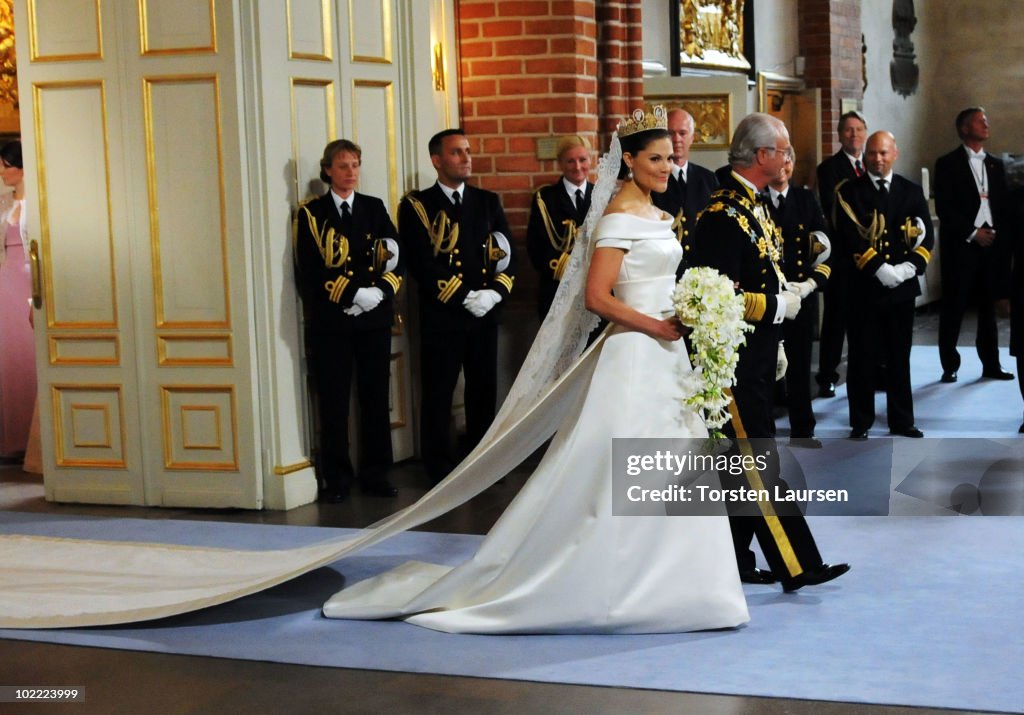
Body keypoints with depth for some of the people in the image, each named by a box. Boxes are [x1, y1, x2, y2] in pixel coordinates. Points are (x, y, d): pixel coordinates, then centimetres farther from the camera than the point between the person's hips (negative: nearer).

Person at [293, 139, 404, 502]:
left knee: (376, 396, 6)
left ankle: (376, 473, 15)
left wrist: (380, 292, -13)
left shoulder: (375, 208, 11)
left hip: (375, 319, 3)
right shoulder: (310, 213, 1)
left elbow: (397, 260, 5)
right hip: (331, 322, -3)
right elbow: (309, 273, -8)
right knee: (333, 400, 1)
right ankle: (337, 478, 9)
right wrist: (356, 294, -16)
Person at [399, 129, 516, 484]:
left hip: (485, 313, 4)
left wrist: (494, 293, -9)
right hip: (441, 314, -4)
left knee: (484, 389, 9)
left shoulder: (488, 201, 12)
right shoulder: (417, 205, -2)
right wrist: (466, 297, -15)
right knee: (438, 393, 1)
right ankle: (440, 469, 10)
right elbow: (422, 264, -11)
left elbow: (508, 255, 8)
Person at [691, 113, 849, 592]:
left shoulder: (753, 205, 14)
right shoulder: (724, 213, -18)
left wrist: (774, 347, 21)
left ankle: (733, 559, 21)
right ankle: (796, 566, -2)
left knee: (743, 463, 13)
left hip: (757, 358, 10)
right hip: (735, 362, -10)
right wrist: (780, 305, -13)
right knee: (760, 466, -5)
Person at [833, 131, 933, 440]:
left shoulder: (911, 191, 9)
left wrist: (909, 267, -13)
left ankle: (901, 420, 20)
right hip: (864, 287, -3)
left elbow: (926, 237, 3)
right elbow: (851, 237, -11)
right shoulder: (849, 192, -2)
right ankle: (861, 422, 12)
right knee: (862, 357, 3)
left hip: (902, 287, 3)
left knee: (899, 356, 11)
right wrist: (880, 269, -19)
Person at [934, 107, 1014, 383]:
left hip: (992, 244, 5)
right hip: (960, 246, -4)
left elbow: (1003, 206, 14)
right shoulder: (947, 164, -1)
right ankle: (950, 366, 5)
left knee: (988, 306, 7)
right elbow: (943, 207, -8)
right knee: (953, 308, -2)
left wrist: (1000, 236, -2)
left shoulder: (995, 165, 16)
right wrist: (973, 233, -11)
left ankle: (991, 364, 13)